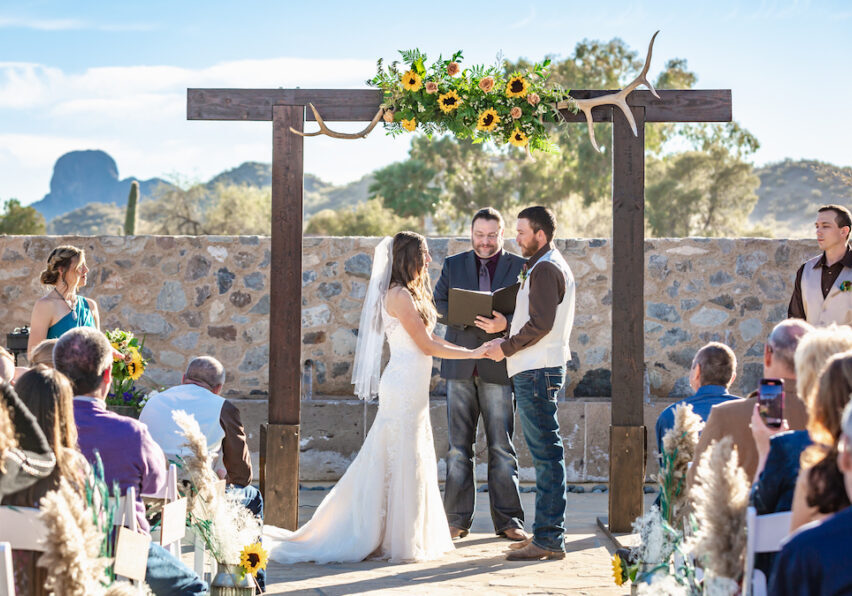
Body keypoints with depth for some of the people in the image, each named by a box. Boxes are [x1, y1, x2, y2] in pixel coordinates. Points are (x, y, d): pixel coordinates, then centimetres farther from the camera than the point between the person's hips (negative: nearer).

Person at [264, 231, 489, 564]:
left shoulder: (409, 293, 17)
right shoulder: (399, 295, -14)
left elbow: (429, 339, 17)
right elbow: (427, 345, -14)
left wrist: (472, 350, 12)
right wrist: (473, 353, -8)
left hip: (413, 388, 10)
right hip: (404, 387, -10)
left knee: (411, 460, 11)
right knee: (401, 462, -5)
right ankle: (398, 541, 1)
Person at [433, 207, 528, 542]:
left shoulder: (520, 268, 4)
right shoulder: (453, 265, 12)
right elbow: (438, 306, 5)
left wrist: (504, 323, -21)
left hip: (498, 367, -2)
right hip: (460, 366, 2)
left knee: (501, 447, 1)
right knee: (458, 447, 4)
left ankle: (508, 520, 7)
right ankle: (457, 520, 9)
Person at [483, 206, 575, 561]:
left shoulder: (545, 269, -12)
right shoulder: (548, 266, 21)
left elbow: (540, 324, -21)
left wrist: (506, 348, -11)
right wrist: (508, 342, 15)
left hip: (537, 371, -11)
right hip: (538, 369, 11)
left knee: (546, 453, -10)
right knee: (545, 453, 11)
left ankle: (549, 539, -9)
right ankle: (547, 533, 16)